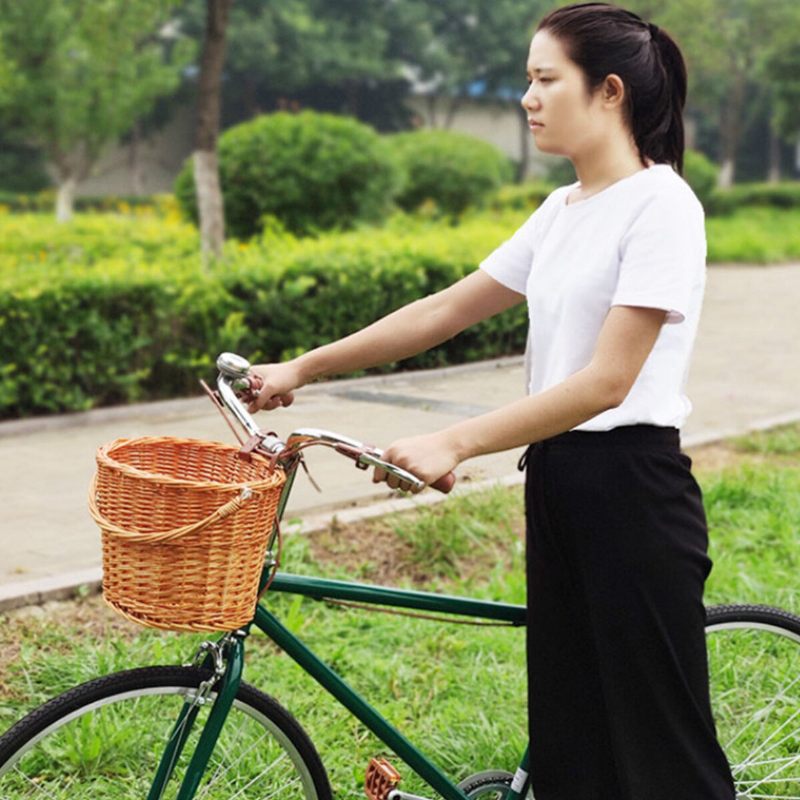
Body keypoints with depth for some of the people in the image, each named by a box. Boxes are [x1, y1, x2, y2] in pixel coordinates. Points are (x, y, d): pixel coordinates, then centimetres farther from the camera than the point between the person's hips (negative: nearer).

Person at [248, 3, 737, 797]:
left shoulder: (660, 205, -13)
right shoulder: (563, 212, 12)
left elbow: (607, 381, -20)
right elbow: (443, 311, 14)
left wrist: (453, 444, -23)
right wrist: (301, 367, 10)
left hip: (631, 492, -8)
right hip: (557, 485, 8)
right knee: (568, 731, 13)